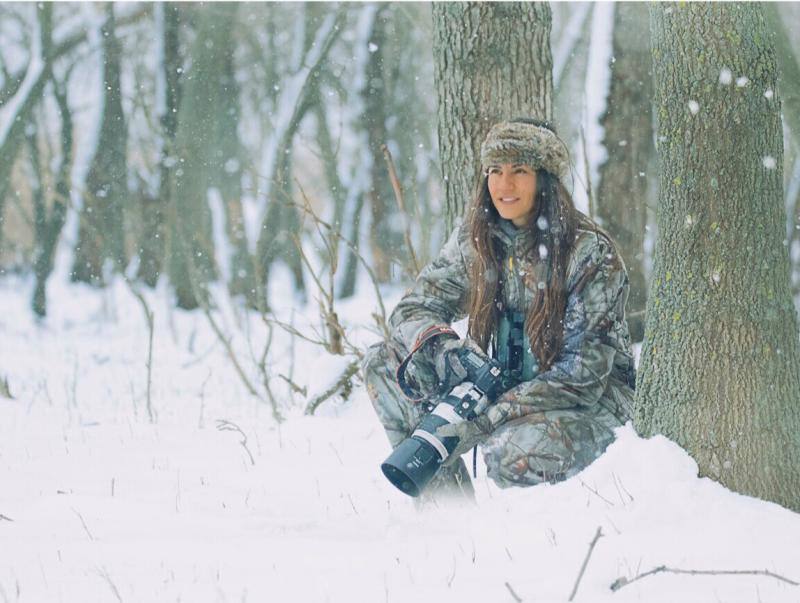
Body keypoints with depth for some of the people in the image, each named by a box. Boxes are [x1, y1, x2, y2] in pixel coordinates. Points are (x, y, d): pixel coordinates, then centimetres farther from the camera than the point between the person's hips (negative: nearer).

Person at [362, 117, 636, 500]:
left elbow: (583, 370, -22)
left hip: (591, 397, -6)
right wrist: (443, 348, -26)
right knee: (384, 362, -12)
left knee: (512, 454, -39)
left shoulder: (591, 252, -18)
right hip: (506, 385, 6)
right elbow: (413, 310, 1)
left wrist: (487, 418, -32)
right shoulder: (476, 240, 0)